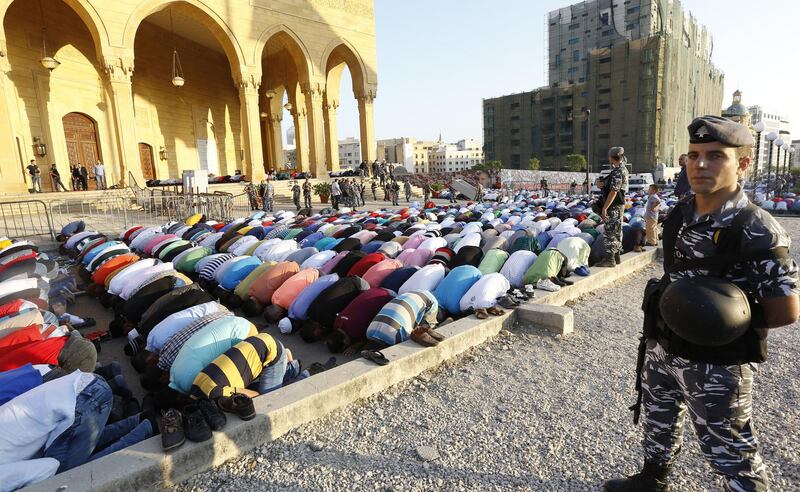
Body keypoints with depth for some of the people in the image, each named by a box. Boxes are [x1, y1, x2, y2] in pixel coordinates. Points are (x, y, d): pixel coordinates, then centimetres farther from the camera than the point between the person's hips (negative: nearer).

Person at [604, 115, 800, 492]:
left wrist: (723, 326, -13)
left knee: (730, 453, 12)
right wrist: (665, 320, 3)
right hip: (661, 350, 7)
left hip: (717, 366, -7)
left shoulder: (758, 231, -21)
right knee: (659, 424, 27)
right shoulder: (678, 214, -2)